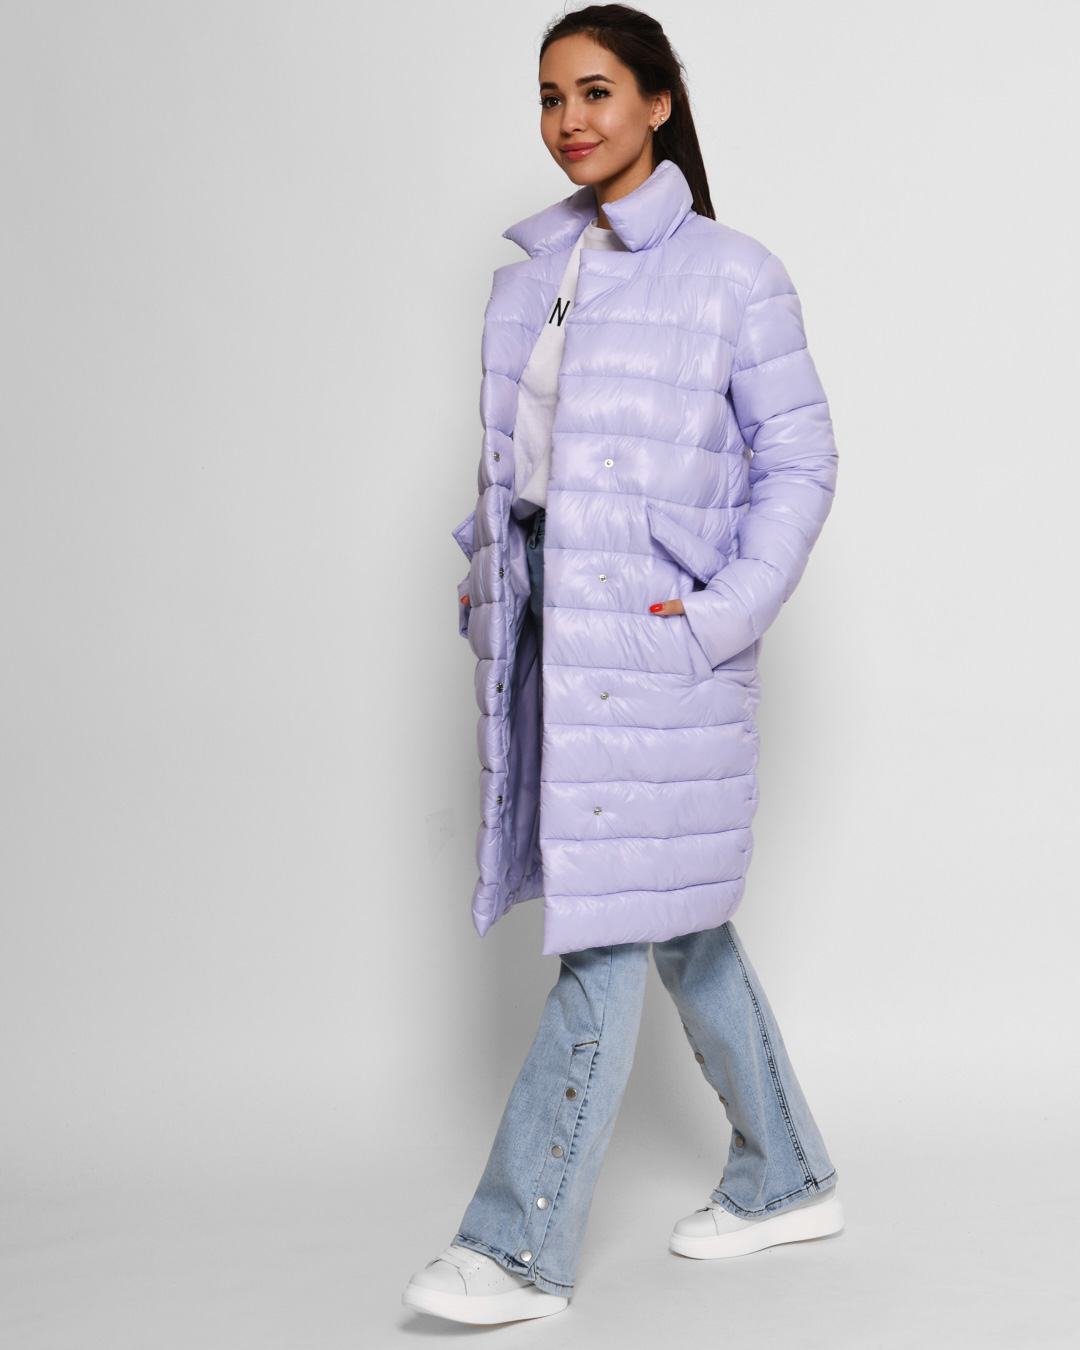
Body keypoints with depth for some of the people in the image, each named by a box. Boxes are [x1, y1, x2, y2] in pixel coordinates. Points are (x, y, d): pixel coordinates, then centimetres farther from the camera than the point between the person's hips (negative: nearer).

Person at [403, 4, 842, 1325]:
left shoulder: (731, 274, -6)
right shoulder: (530, 275, 13)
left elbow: (799, 457, -6)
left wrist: (726, 612, -14)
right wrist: (488, 571, 10)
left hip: (654, 638, -7)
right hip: (547, 624, 7)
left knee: (613, 923, -5)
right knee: (678, 920, 15)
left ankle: (521, 1247, 1)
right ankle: (787, 1180, 31)